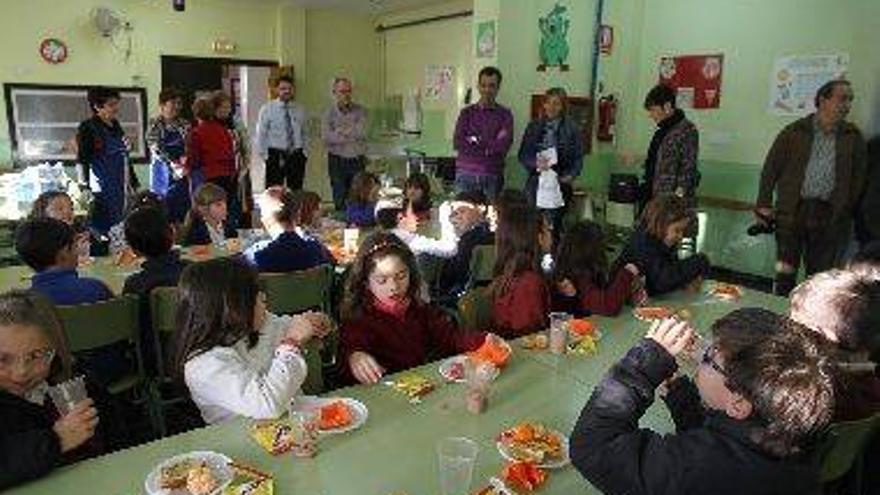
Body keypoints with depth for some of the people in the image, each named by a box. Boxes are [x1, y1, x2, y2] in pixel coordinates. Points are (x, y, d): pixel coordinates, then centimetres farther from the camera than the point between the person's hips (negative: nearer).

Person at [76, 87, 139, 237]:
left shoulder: (116, 126, 15)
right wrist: (84, 187, -17)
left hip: (121, 190, 7)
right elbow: (82, 161, -10)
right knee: (102, 228, -8)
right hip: (101, 191, -7)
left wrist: (134, 184, 21)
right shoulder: (87, 128, -5)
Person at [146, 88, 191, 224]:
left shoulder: (184, 124, 11)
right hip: (163, 174, -4)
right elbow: (156, 149, -11)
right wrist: (173, 165, -24)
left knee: (183, 211, 3)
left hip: (182, 174, 4)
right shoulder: (154, 124, -1)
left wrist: (185, 160, -16)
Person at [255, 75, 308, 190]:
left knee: (296, 190, 6)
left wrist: (305, 151, 1)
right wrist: (265, 155, -7)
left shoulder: (300, 109, 9)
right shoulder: (267, 108, 0)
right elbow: (261, 134, -1)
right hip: (275, 155, -3)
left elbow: (304, 133, 12)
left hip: (296, 155, 3)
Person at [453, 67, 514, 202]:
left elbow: (504, 145, -8)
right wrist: (491, 146, -5)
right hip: (466, 175, 1)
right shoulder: (467, 112, 9)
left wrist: (475, 141, -3)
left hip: (492, 178, 0)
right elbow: (458, 142, -4)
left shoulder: (505, 115, 6)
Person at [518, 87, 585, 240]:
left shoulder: (572, 129, 5)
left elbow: (578, 158, 3)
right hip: (535, 182, 2)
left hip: (559, 183, -2)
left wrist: (570, 175, -15)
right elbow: (522, 154, 8)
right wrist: (535, 162, -12)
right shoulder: (534, 127, 12)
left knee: (552, 226, -9)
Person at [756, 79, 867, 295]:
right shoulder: (795, 132, 3)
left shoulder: (853, 137, 8)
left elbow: (858, 176, 9)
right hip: (792, 211, -1)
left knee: (819, 277, 7)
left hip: (829, 216, 1)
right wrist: (764, 204, -2)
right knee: (785, 273, 4)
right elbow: (771, 168, 3)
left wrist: (849, 209, 1)